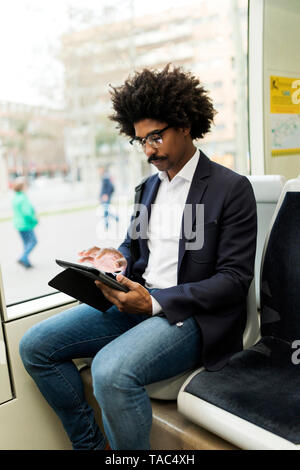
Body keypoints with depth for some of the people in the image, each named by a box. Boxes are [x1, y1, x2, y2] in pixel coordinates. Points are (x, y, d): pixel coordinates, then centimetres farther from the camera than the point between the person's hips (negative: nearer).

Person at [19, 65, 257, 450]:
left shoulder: (232, 189, -8)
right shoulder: (149, 186, 14)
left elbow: (234, 277, -12)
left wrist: (155, 302, -21)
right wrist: (118, 259, -3)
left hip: (191, 315, -7)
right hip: (138, 300, 7)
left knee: (111, 370, -34)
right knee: (35, 346, -2)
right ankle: (90, 443, 12)